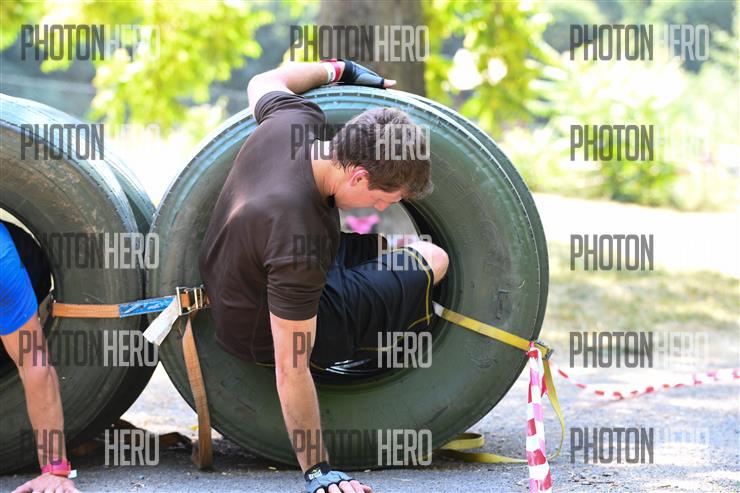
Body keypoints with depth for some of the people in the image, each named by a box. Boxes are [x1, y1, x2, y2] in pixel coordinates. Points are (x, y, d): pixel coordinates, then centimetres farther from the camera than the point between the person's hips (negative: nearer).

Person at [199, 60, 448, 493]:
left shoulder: (295, 120, -21)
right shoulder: (300, 244, -41)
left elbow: (264, 83, 8)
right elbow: (290, 372, -34)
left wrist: (340, 70, 21)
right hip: (262, 337, -8)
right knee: (434, 261, 1)